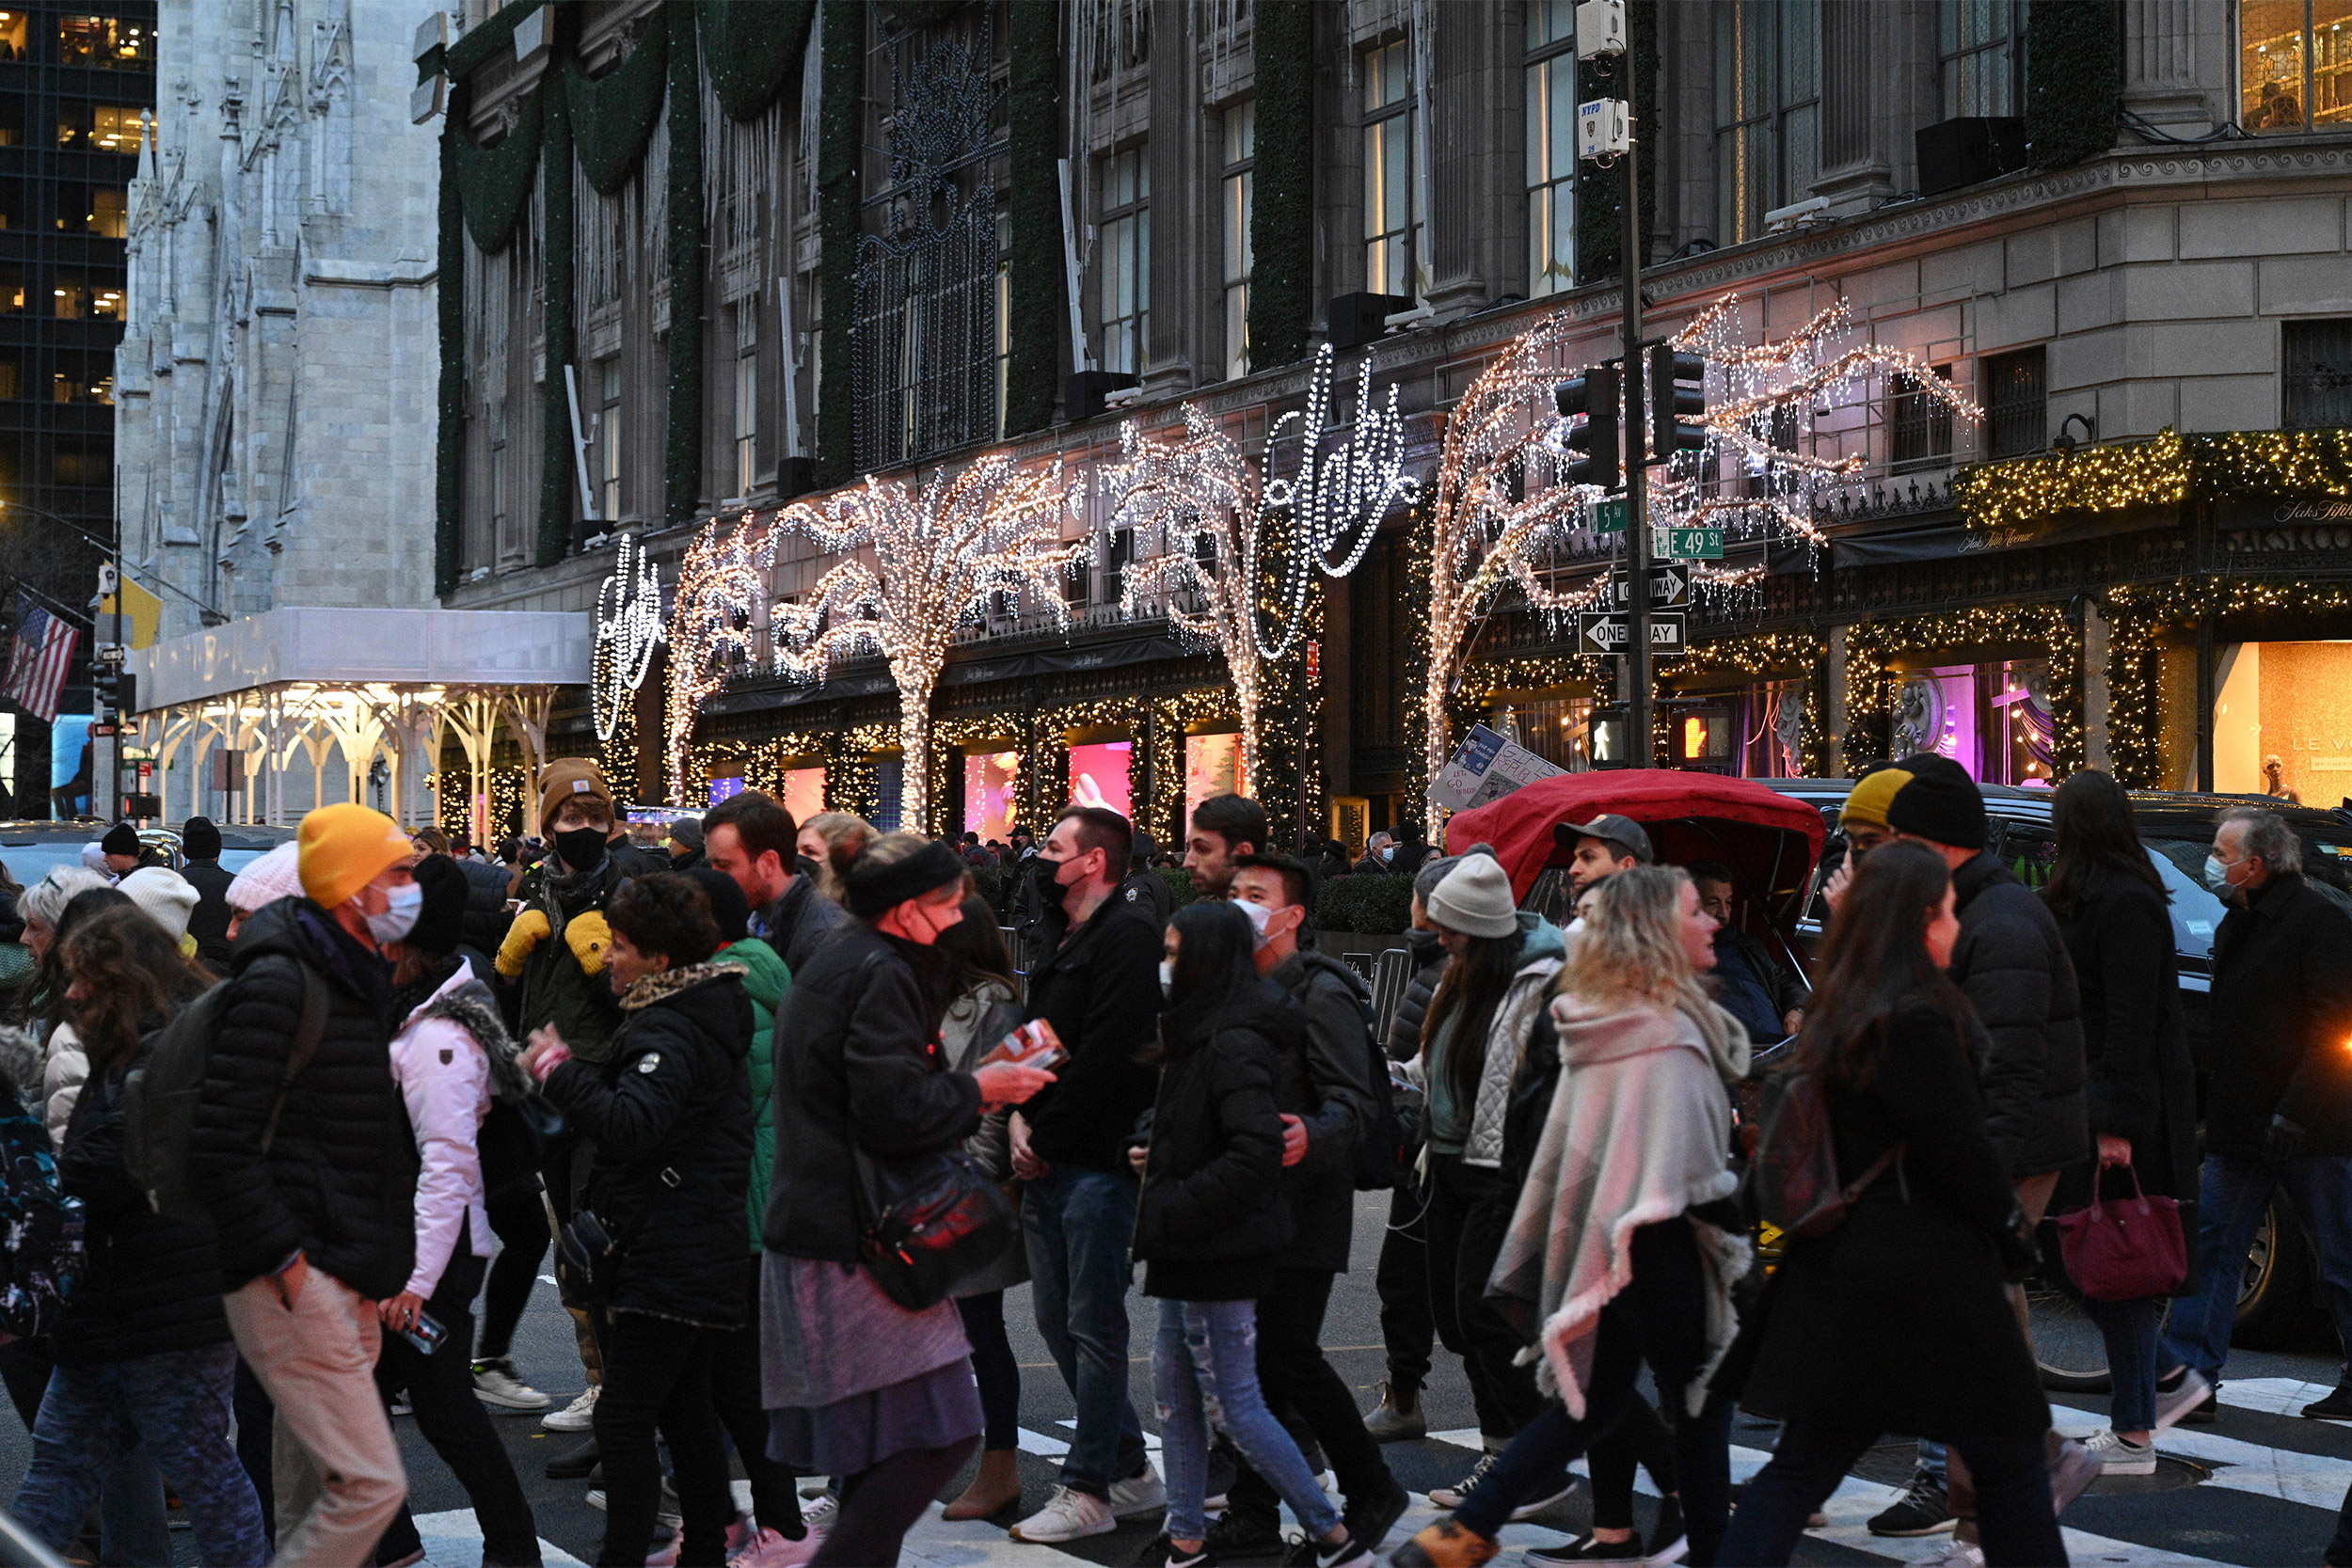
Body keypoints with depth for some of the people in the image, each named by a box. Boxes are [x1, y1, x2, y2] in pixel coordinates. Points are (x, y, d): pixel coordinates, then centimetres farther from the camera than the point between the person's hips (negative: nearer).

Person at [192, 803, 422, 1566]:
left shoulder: (354, 981, 17)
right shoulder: (279, 982, -14)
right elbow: (220, 1141, -21)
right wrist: (284, 1260, -19)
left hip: (345, 1284, 10)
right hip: (295, 1285, -10)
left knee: (313, 1494, 15)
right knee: (371, 1484, -13)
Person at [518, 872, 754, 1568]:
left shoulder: (673, 1033, -18)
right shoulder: (700, 1016, 14)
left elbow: (629, 1125, -31)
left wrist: (557, 1068, -21)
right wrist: (568, 1070, 7)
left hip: (665, 1264, -11)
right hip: (701, 1255, 11)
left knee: (624, 1419, -10)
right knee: (685, 1411, 18)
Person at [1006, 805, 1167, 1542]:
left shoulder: (1127, 937, -12)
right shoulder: (1059, 939, 19)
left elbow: (1105, 1058, -19)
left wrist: (1045, 1136, -12)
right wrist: (1020, 1119, 3)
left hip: (1097, 1163, -10)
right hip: (1046, 1166, 10)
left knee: (1093, 1324, -4)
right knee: (1057, 1320, 13)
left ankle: (1089, 1488, 2)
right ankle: (1131, 1467, 23)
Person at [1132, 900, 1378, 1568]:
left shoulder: (1234, 1046, -20)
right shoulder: (1204, 1035, 11)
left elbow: (1256, 1152, -29)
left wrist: (1173, 1210, -24)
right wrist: (1161, 1157, 9)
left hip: (1219, 1257, -10)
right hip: (1192, 1256, 10)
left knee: (1235, 1406, -4)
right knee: (1172, 1389, 14)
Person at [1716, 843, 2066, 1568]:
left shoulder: (1835, 1016, 9)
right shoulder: (1916, 1024, -18)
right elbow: (1962, 1151, -16)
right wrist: (2012, 1228, 0)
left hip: (1838, 1265, 8)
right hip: (1928, 1274, -8)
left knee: (1801, 1467, 10)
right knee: (2008, 1461, 8)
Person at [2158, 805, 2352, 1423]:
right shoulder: (2236, 926, 15)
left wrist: (2296, 1112, -23)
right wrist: (2222, 1106, 16)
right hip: (2242, 1127, 9)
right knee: (2212, 1246, 5)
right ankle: (2187, 1374, 6)